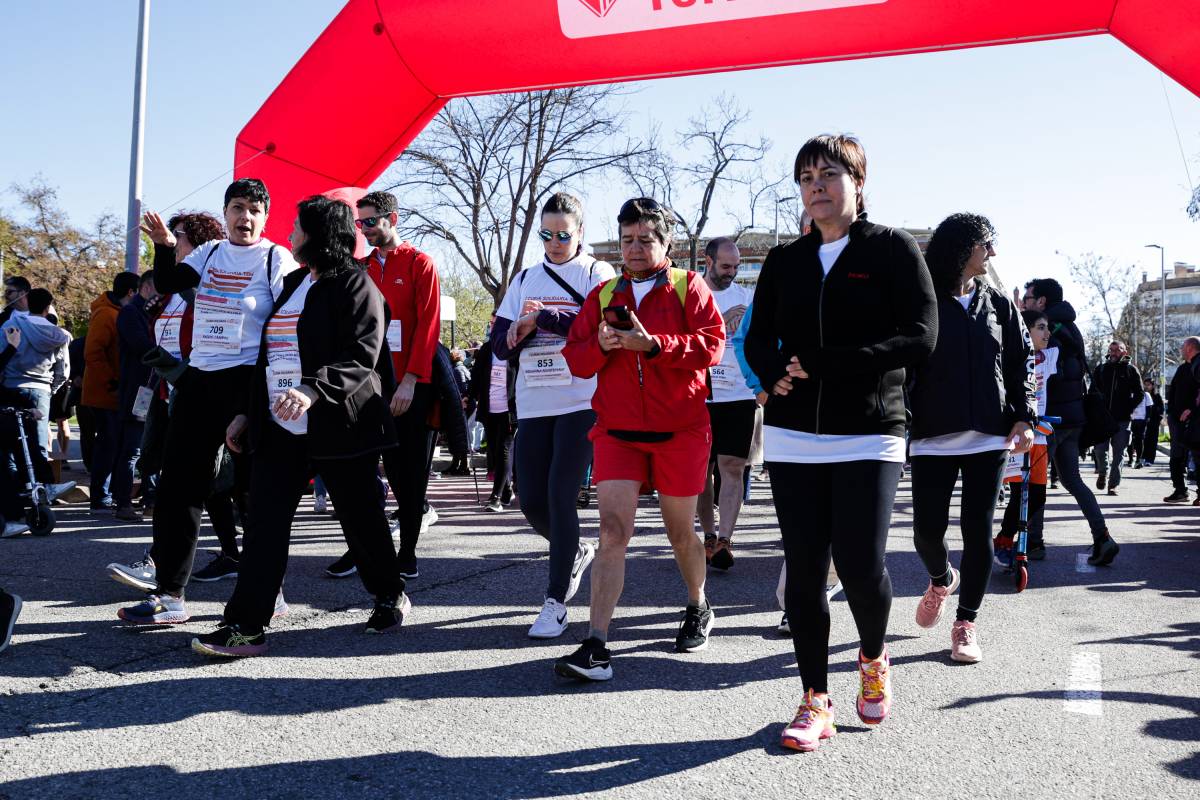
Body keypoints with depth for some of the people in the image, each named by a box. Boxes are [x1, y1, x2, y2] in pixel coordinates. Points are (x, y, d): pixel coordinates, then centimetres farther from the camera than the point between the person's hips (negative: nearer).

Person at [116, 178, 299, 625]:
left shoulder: (277, 258, -2)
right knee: (178, 485, 6)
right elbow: (167, 284, 8)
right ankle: (169, 592, 14)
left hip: (248, 384, -6)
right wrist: (165, 247, -8)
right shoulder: (209, 253, 14)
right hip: (198, 379, 6)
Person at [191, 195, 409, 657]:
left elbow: (361, 355, -19)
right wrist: (249, 412, 20)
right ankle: (246, 627, -2)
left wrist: (312, 390, -33)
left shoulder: (354, 285, -6)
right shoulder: (291, 284, 18)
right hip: (280, 429, 7)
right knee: (264, 522, -2)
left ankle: (390, 597, 29)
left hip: (337, 427, -7)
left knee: (360, 518, 6)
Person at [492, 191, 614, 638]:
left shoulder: (597, 274, 3)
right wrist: (519, 332, -11)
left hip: (581, 402, -5)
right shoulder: (526, 278, 16)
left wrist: (544, 316, -16)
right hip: (533, 404, 5)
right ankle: (577, 552, 34)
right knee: (531, 502, 4)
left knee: (560, 496, -10)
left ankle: (556, 601, 1)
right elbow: (500, 342, 11)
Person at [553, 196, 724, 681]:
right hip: (617, 431, 2)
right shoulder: (603, 295, 12)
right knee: (613, 532, -9)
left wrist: (651, 343, -21)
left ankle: (698, 608, 40)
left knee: (680, 533, 12)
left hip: (680, 431, -1)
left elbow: (711, 346, -12)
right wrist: (600, 345, -13)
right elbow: (575, 358, 9)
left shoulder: (689, 288, 2)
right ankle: (596, 646, -11)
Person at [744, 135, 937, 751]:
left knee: (860, 566, -9)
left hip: (869, 435, -3)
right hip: (793, 435, 3)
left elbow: (920, 336, -8)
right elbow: (757, 339, 15)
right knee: (804, 570, 1)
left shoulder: (892, 249, 2)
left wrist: (821, 364, -14)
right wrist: (775, 373, -9)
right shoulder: (784, 261, 14)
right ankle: (815, 699, 15)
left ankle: (873, 657, 24)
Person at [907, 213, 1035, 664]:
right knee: (927, 531, -1)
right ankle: (942, 580, 34)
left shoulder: (999, 306, 12)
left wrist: (1024, 418, -2)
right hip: (932, 439, -2)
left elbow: (1020, 365, 12)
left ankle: (966, 622, 15)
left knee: (978, 531, 1)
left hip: (989, 440, 2)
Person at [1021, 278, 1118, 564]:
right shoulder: (1068, 328, 16)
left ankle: (1033, 543, 5)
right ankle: (1102, 538, 4)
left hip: (1050, 416, -9)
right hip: (1073, 415, 9)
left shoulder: (1046, 330, -14)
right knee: (1071, 479, 13)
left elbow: (1051, 374, -24)